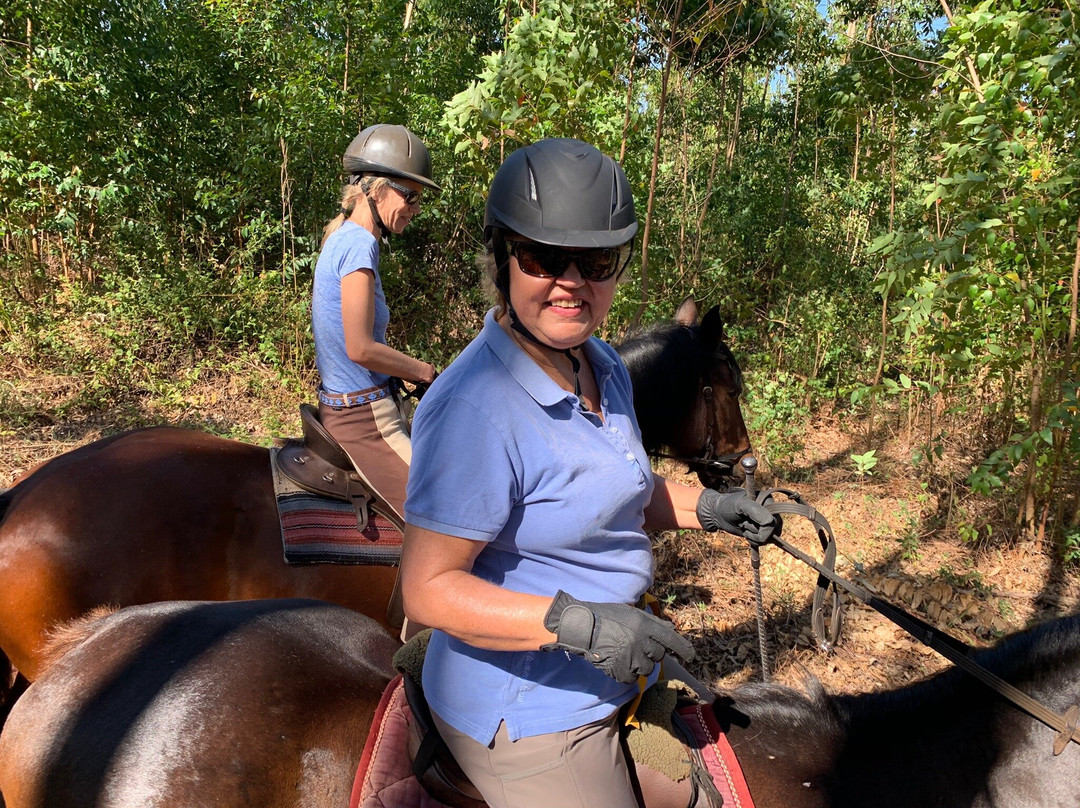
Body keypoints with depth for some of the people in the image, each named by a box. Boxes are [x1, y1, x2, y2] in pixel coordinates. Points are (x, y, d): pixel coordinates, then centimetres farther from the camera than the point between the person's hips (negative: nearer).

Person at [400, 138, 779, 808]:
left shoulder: (605, 367, 1)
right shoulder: (476, 406, -28)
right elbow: (429, 589, -26)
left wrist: (705, 508, 1)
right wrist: (574, 622, -35)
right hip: (526, 714, -9)